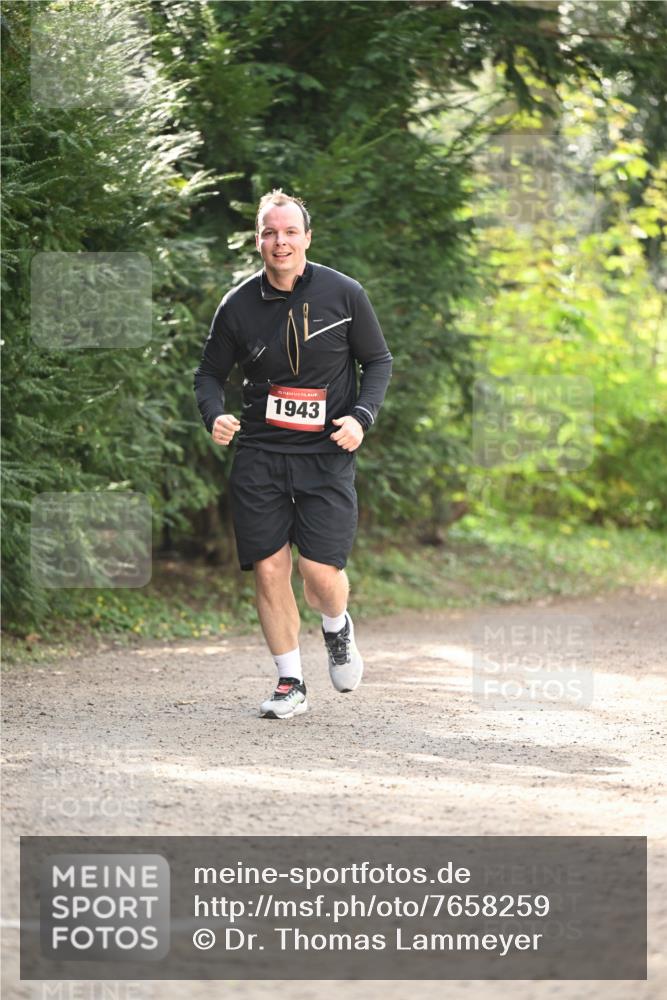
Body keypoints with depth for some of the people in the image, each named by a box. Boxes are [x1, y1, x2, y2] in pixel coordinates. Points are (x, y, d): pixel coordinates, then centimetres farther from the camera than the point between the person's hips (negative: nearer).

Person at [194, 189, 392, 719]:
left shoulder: (344, 294, -2)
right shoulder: (238, 306, 0)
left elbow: (379, 361, 8)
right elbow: (211, 372, 12)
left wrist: (361, 417, -8)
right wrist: (215, 416, -9)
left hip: (326, 454, -2)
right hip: (259, 455, 2)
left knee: (321, 573, -11)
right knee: (269, 569, -2)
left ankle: (338, 629, 25)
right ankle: (291, 683, 12)